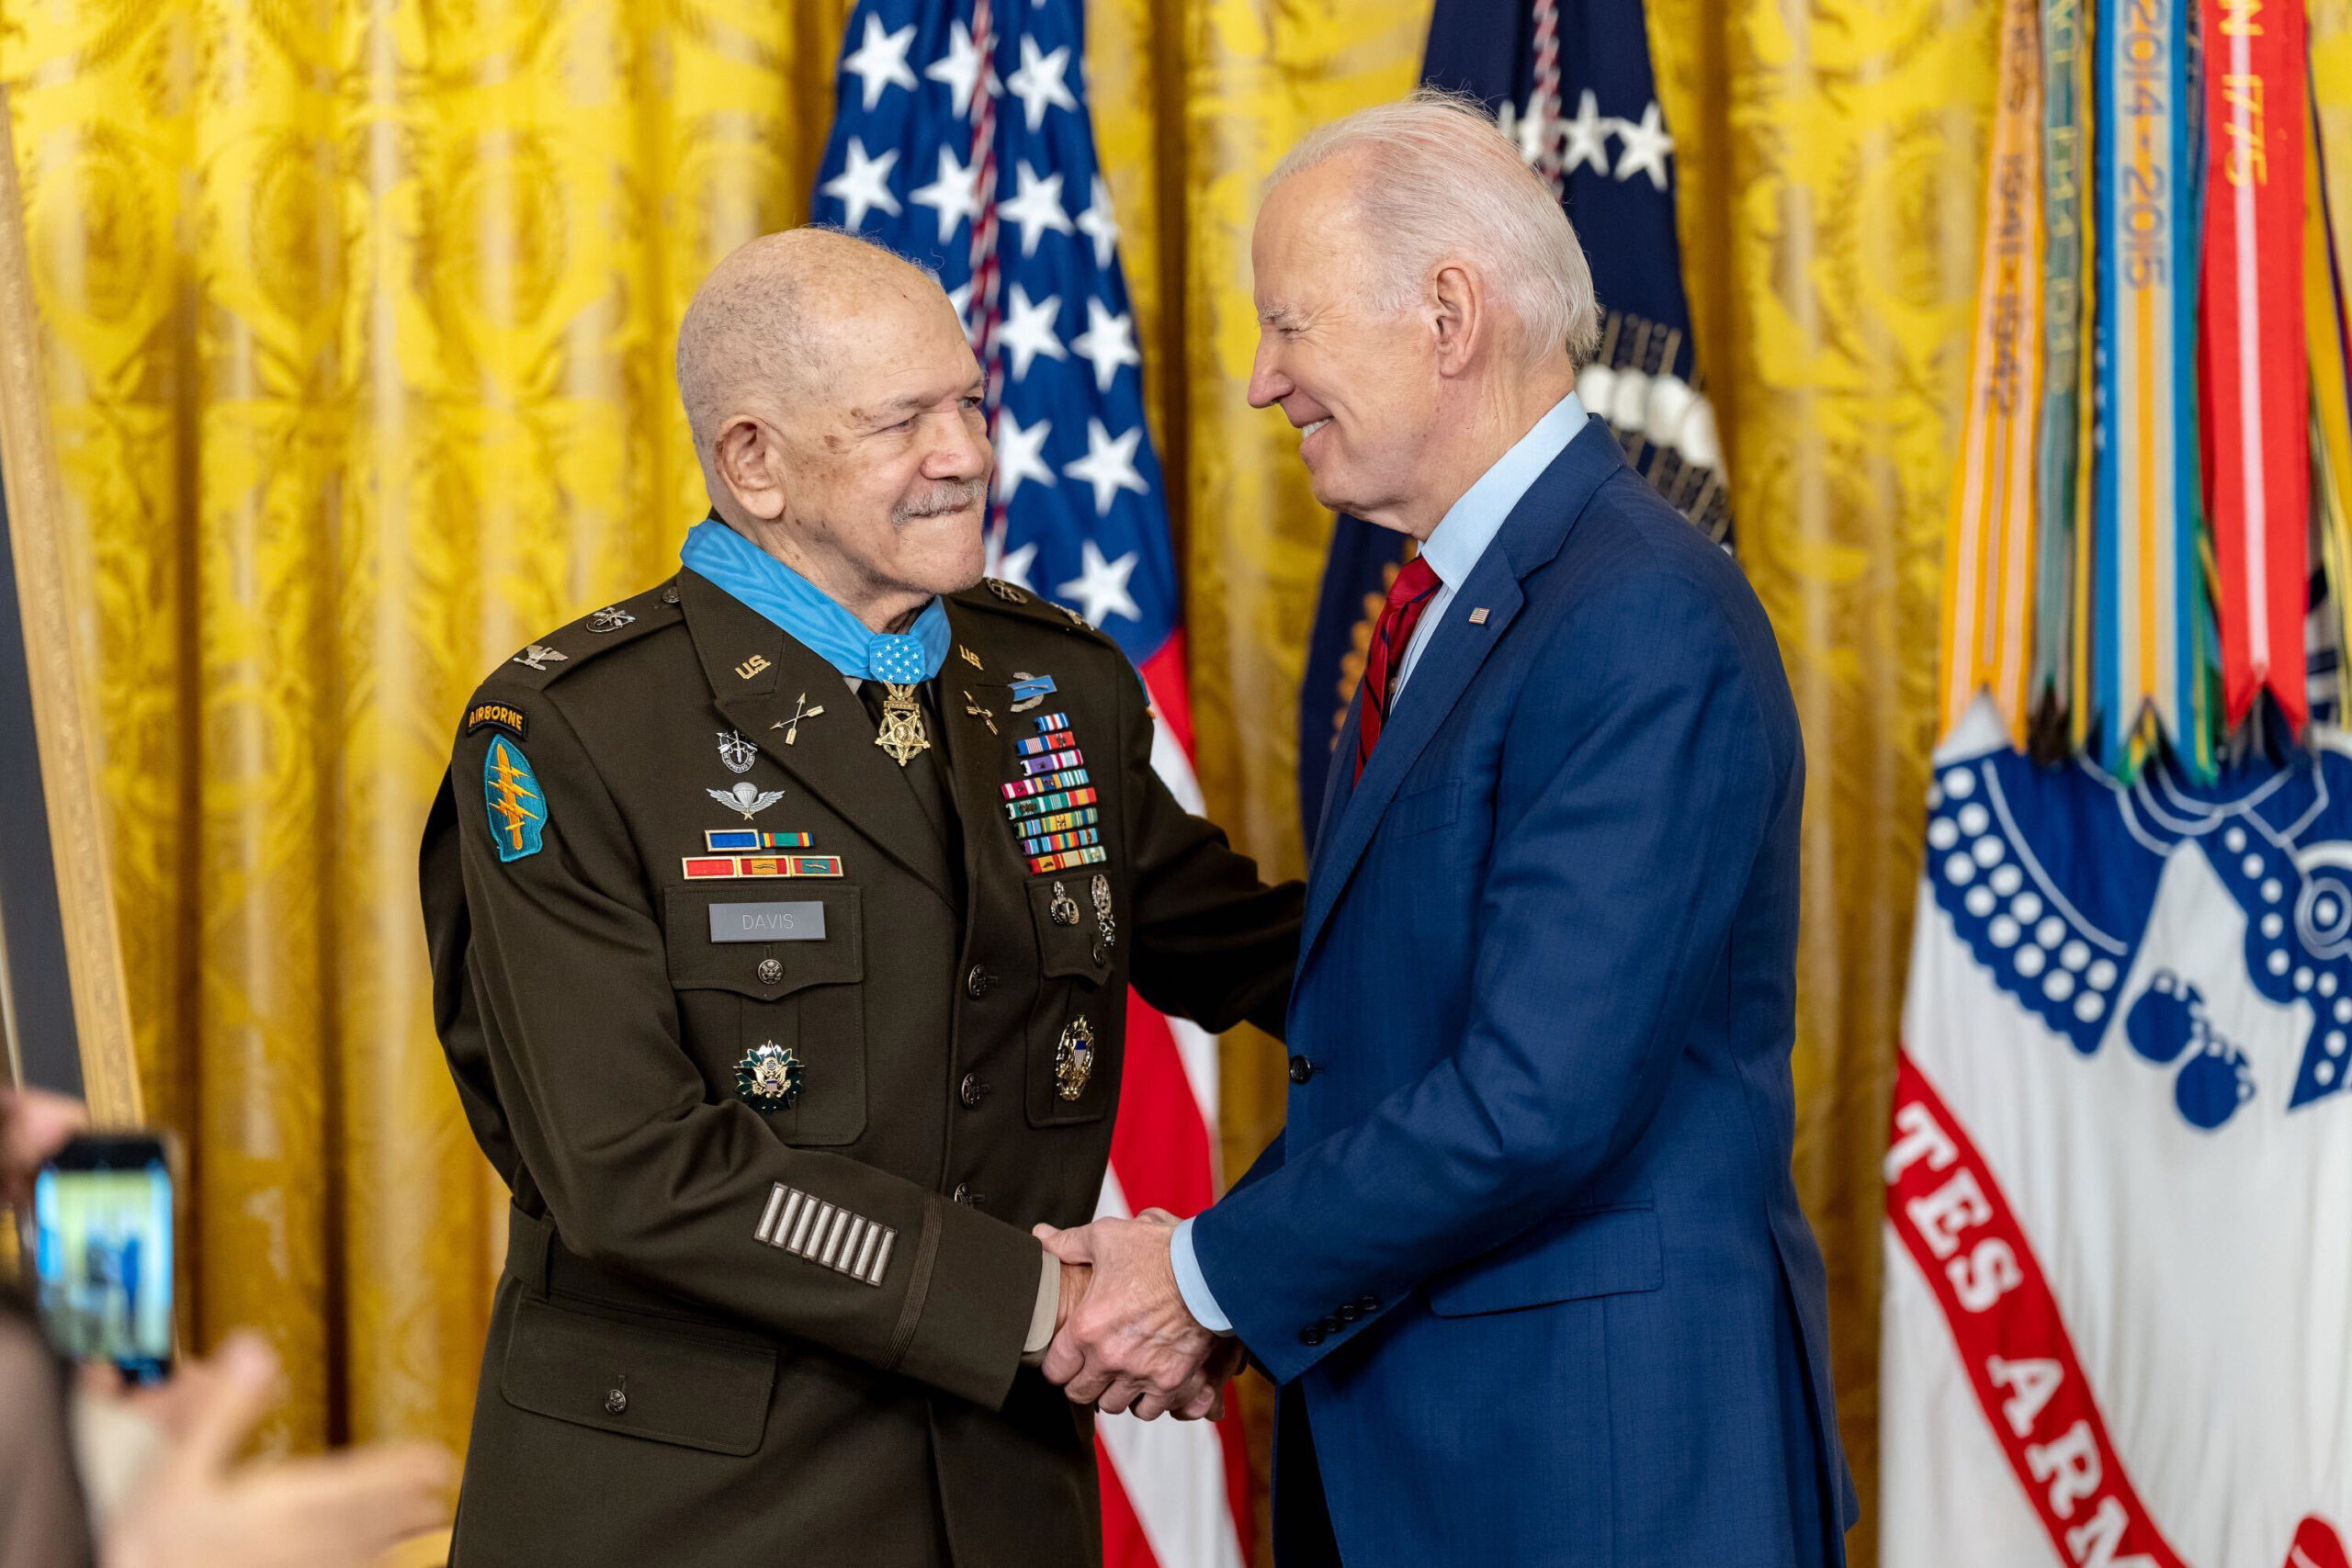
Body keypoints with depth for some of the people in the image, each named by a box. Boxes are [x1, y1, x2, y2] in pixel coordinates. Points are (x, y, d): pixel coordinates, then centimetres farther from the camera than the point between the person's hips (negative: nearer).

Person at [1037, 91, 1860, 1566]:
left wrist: (1211, 1275, -14)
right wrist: (1226, 1279, 1)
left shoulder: (1644, 626, -18)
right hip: (1413, 1432, 9)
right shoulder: (1451, 607, 13)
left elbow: (1540, 1100, -23)